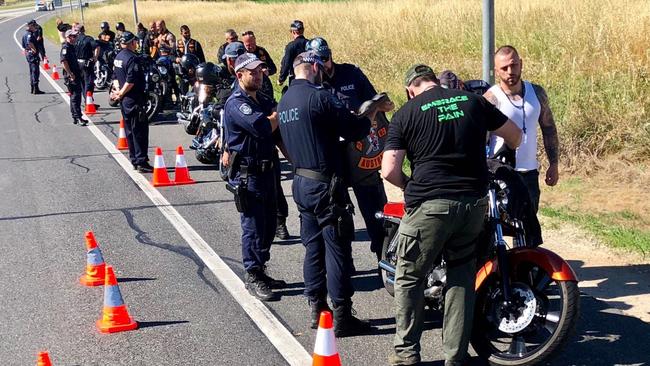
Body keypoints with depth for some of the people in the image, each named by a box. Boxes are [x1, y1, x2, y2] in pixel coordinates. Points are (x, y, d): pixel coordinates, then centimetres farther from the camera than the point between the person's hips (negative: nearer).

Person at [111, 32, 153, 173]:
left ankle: (134, 161, 20)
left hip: (124, 101, 9)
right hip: (134, 100, -9)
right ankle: (142, 162, -6)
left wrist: (118, 92, 6)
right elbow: (131, 81, -23)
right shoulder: (132, 58, -18)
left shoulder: (118, 57, 11)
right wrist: (121, 94, -12)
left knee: (130, 131, 14)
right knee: (140, 132, -5)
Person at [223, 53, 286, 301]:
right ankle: (253, 278, 4)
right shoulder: (236, 103, -14)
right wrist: (279, 112, -9)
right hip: (247, 174, -9)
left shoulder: (263, 100, 15)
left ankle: (260, 272, 25)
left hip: (266, 170, 9)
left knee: (268, 225, 14)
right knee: (253, 227, -4)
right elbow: (262, 127, -28)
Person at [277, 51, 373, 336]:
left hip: (300, 182, 9)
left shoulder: (284, 101, 12)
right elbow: (353, 130, -15)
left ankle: (317, 310, 20)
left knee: (313, 247, 15)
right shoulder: (319, 97, -16)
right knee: (337, 249, -3)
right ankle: (342, 318, 0)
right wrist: (369, 117, 4)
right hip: (324, 184, -9)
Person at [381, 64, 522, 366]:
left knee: (409, 278, 12)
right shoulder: (473, 101, 9)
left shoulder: (406, 114, 0)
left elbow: (389, 171, -8)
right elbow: (515, 135, 18)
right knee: (462, 277, 16)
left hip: (429, 205, -4)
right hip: (474, 202, 4)